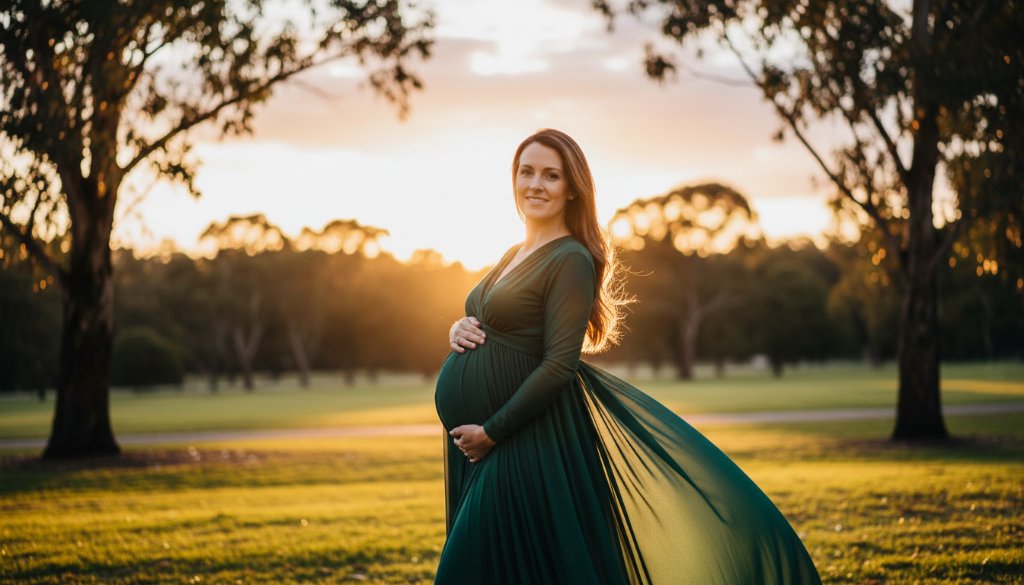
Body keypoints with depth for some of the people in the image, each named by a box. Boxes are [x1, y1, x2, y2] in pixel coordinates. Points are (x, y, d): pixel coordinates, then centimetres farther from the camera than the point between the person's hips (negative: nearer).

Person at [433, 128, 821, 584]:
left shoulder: (571, 260, -12)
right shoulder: (514, 256, 15)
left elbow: (558, 365, -19)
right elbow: (485, 325, 23)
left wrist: (491, 432, -19)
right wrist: (459, 329, -1)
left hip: (523, 442, -9)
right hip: (473, 442, 9)